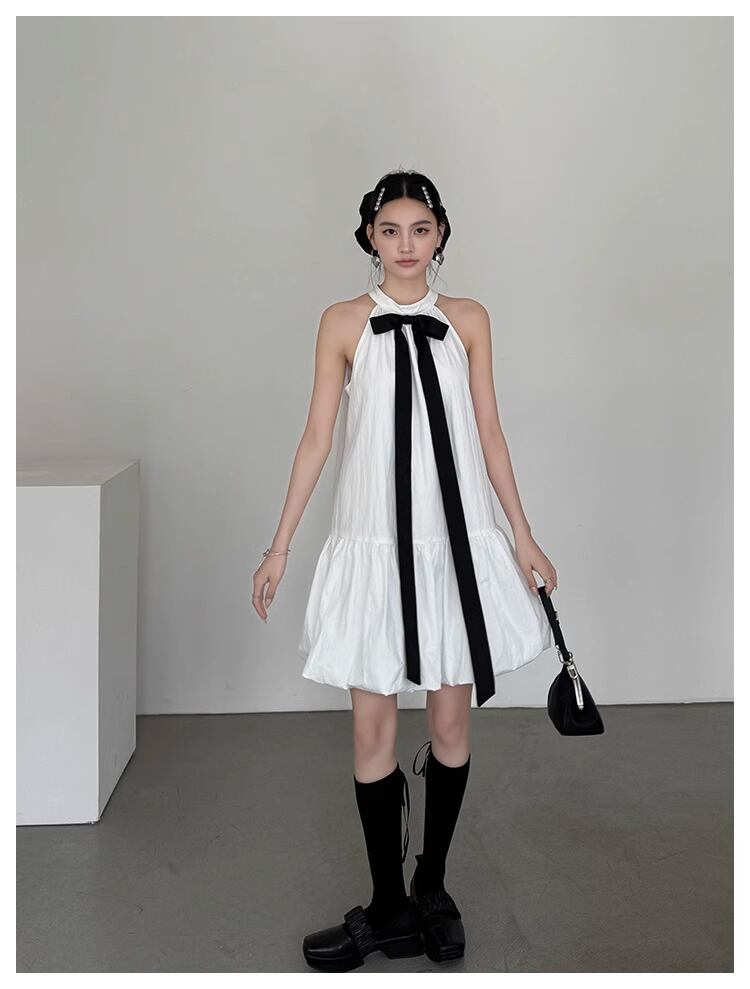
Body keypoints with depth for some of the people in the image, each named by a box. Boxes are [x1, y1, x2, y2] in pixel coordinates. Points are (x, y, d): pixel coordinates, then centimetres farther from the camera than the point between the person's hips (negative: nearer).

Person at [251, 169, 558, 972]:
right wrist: (280, 545, 0)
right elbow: (318, 438, 1)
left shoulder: (468, 320, 6)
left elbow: (489, 433, 8)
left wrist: (522, 534, 8)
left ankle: (432, 889, 26)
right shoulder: (344, 323, 1)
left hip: (458, 540, 2)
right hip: (375, 541, -1)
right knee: (373, 729, 3)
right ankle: (389, 908, 17)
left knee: (451, 723, 8)